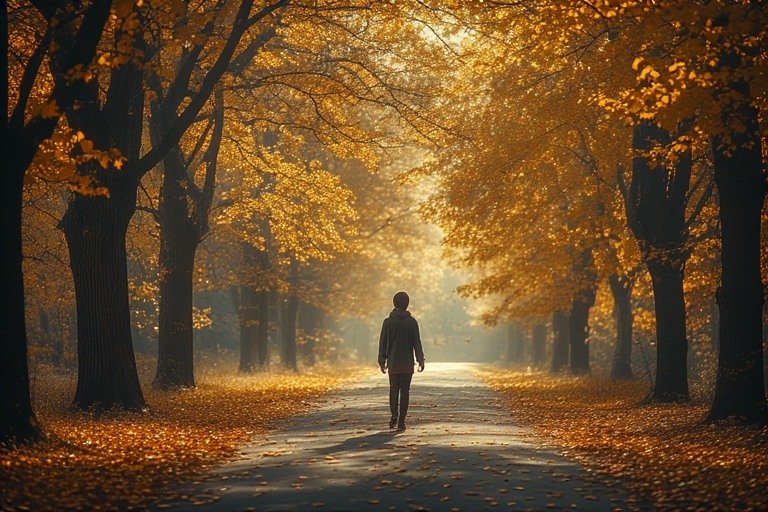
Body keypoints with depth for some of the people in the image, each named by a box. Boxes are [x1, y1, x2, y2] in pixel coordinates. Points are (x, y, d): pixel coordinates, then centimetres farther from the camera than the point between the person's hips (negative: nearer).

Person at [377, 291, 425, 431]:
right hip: (407, 362, -1)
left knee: (393, 389, 14)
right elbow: (417, 343, -4)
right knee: (405, 391, 3)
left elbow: (383, 343, 2)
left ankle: (394, 414, -5)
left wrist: (382, 361, 9)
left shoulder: (388, 322, -1)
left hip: (393, 362, 1)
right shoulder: (412, 322, -4)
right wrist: (421, 360, 2)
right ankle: (401, 421, 1)